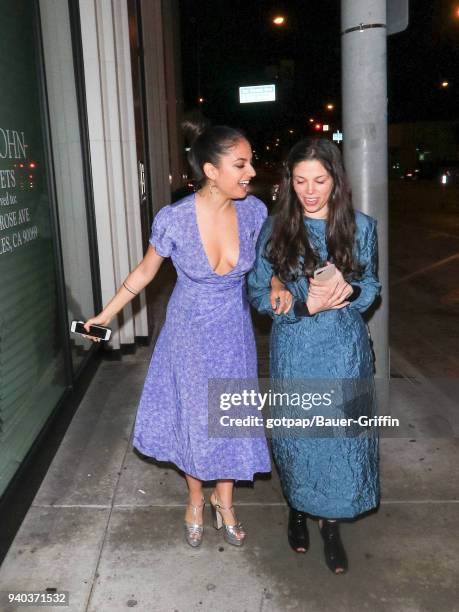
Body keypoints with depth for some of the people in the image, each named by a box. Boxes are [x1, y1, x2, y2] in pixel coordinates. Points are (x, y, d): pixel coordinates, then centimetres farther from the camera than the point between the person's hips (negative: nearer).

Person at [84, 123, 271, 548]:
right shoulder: (174, 219, -23)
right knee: (192, 419, 13)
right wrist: (106, 315, 1)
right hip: (190, 334, -2)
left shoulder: (253, 210, -16)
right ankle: (196, 500, 40)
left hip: (234, 332, 2)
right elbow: (146, 271, -5)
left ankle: (224, 500, 40)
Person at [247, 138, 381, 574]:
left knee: (341, 438, 7)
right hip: (294, 351, 0)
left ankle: (331, 525, 29)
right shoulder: (275, 229, -4)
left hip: (345, 351, 1)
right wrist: (305, 306, -20)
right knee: (296, 435, 12)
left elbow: (371, 288, 5)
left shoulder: (360, 227, -3)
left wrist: (348, 291, -19)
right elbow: (257, 293, -4)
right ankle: (297, 511, 39)